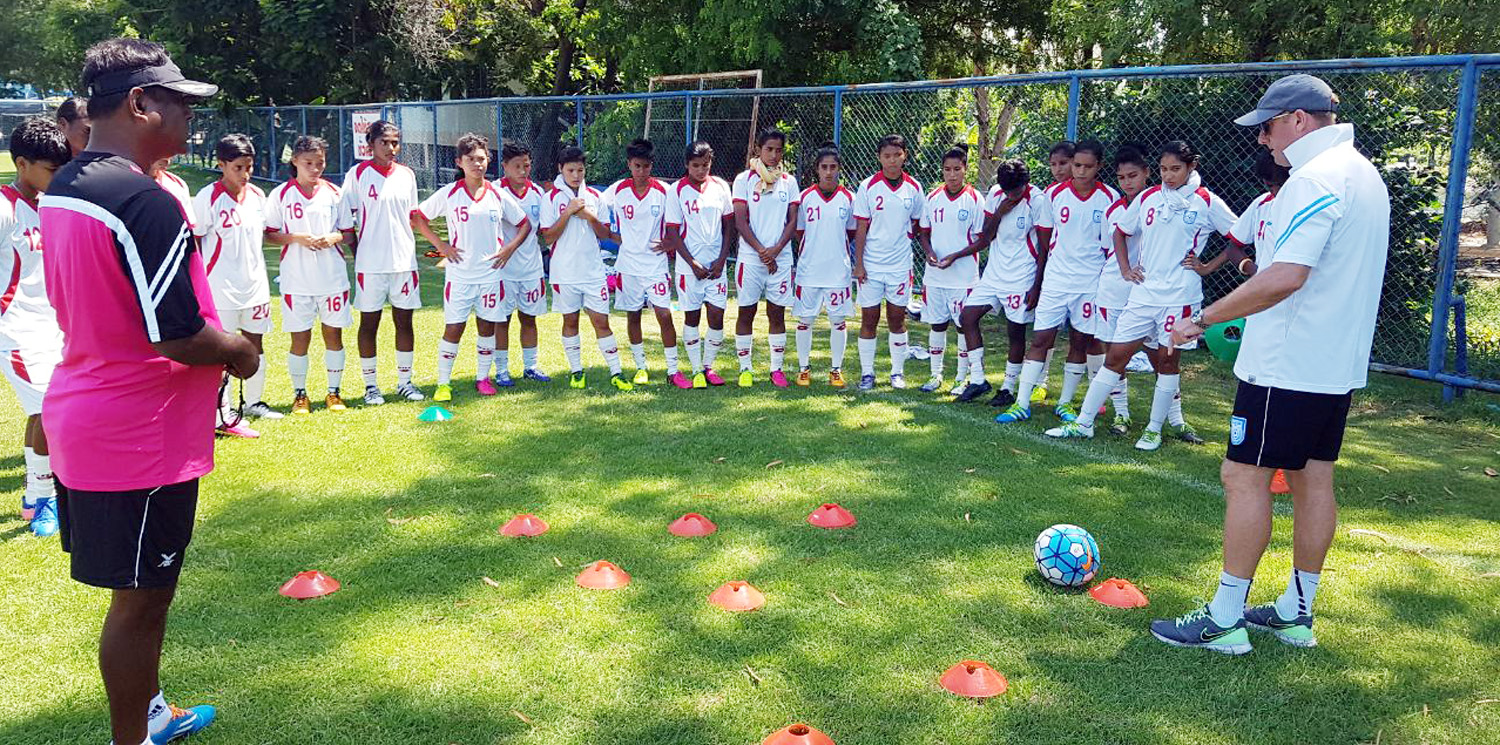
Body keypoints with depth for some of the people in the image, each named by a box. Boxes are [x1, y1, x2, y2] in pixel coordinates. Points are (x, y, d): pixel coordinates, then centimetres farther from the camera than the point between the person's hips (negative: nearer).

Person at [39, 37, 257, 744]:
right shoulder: (145, 203, -23)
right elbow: (175, 334, -25)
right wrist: (240, 353, -6)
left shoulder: (60, 190, 8)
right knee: (140, 600, 6)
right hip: (141, 440, -10)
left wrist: (216, 340, 16)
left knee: (141, 589, 23)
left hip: (83, 420, 10)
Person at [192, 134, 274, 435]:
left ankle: (254, 402, 29)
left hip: (255, 284, 6)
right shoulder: (208, 197, -11)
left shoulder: (258, 195, 7)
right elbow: (193, 241, -8)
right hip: (221, 287, -6)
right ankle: (222, 415, 4)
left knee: (256, 344, 14)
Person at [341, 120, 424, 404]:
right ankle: (371, 385, 14)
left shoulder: (407, 175, 8)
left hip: (404, 261, 4)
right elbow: (345, 222, -2)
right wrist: (356, 253, -3)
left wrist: (407, 247, 13)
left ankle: (404, 381, 18)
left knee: (404, 321, 7)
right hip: (370, 263, -4)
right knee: (369, 323, 4)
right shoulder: (357, 175, -4)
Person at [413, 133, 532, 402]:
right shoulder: (448, 194, -2)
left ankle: (483, 378, 21)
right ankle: (443, 383, 7)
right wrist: (440, 245, -3)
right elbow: (419, 217, 5)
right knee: (453, 328, -2)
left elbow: (525, 223, 13)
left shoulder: (498, 195, 3)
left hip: (491, 274, 2)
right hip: (459, 275, -2)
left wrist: (509, 248, 0)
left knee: (487, 327, 8)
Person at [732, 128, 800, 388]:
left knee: (777, 313, 5)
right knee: (746, 312, 3)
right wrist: (762, 251, -11)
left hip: (781, 258, 2)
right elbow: (740, 221, -4)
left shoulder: (789, 182, 8)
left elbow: (792, 221, 5)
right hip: (750, 257, -2)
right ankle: (745, 368, 11)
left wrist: (776, 249, -10)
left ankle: (777, 368, 13)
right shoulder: (744, 179, 1)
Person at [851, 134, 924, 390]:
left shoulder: (914, 188, 2)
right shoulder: (868, 187, -4)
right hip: (870, 265, -1)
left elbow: (917, 224, 13)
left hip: (900, 265, 2)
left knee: (897, 318, 8)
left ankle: (898, 372, 19)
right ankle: (867, 373, 12)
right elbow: (861, 228, -3)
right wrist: (858, 263, -6)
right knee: (869, 318, 3)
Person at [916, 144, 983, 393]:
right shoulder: (932, 197, 6)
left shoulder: (975, 199, -5)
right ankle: (936, 374, 22)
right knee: (936, 324, 10)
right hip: (934, 275, 4)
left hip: (964, 275, -3)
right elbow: (923, 232, 12)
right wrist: (930, 253, -7)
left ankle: (962, 377, 14)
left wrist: (954, 257, -16)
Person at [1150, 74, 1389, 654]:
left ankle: (1225, 618, 2)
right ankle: (1296, 613, 23)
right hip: (1339, 364, 10)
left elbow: (1286, 276, -27)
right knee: (1313, 480, 13)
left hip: (1287, 365, -10)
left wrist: (1205, 319, -20)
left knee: (1244, 477, -4)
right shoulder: (1365, 175, 15)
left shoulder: (1315, 180, -17)